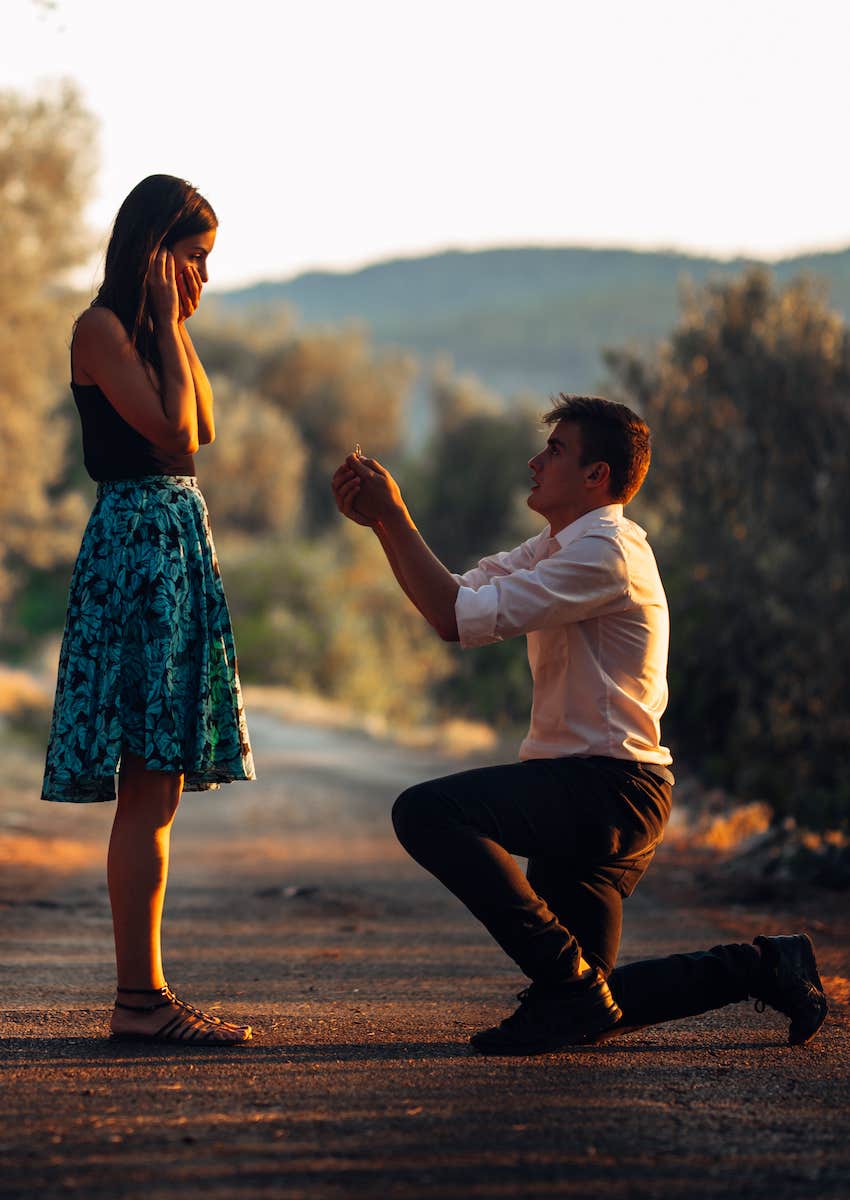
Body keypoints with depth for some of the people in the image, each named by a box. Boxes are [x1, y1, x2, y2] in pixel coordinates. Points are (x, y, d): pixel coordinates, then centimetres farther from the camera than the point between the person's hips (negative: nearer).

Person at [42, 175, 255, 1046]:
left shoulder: (150, 331, 18)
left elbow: (203, 429, 14)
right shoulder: (101, 328, -8)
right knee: (150, 788, -10)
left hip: (178, 546, 10)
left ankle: (143, 994, 11)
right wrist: (170, 322, -8)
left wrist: (177, 325, 13)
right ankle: (138, 997, -9)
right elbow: (170, 430, -16)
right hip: (135, 542, -10)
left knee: (155, 789, 8)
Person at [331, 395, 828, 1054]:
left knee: (426, 811, -27)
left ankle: (569, 983, -19)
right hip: (590, 795, 10)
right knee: (586, 1011, 12)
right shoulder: (555, 548, 18)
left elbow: (463, 617, -21)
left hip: (609, 789, -10)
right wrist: (382, 522, -1)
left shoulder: (606, 553, -15)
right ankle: (761, 967, 22)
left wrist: (395, 515, -15)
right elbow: (452, 599, 11)